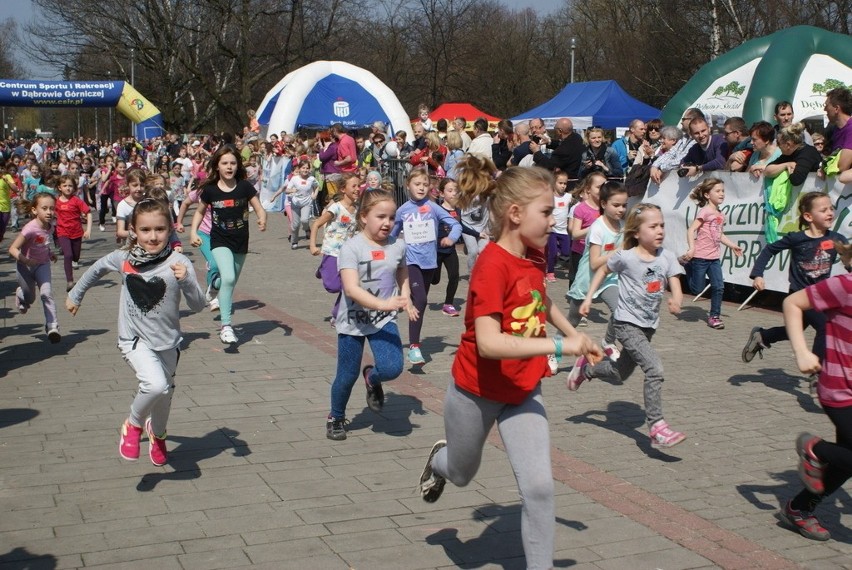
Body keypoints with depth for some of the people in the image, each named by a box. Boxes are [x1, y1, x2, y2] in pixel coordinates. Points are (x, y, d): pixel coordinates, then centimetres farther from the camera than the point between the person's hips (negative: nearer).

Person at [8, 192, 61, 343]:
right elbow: (13, 248, -33)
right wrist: (25, 260, -48)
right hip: (25, 266, -3)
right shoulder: (30, 229, -31)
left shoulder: (50, 226, -12)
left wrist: (50, 253, -3)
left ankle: (52, 327, -11)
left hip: (42, 264, 3)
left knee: (47, 293, -13)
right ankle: (20, 294, 51)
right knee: (30, 298, 13)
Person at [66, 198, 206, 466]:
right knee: (156, 385, -26)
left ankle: (157, 434, 53)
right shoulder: (123, 258, -9)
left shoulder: (178, 262, -16)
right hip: (135, 340, -1)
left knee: (165, 393, 19)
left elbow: (198, 305, -19)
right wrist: (75, 295, 23)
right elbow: (97, 268, 13)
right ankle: (133, 424, 5)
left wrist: (186, 280, -37)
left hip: (168, 342, 1)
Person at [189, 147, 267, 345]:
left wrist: (262, 219, -27)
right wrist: (193, 231, -2)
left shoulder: (244, 187, -6)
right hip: (220, 241, -2)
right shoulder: (210, 190, -6)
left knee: (231, 283, 16)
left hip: (241, 242, 2)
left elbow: (259, 208, -6)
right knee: (228, 278, -24)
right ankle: (226, 325, -21)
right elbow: (200, 211, 10)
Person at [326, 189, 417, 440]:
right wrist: (383, 304, -39)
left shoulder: (398, 246, -1)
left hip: (384, 320, 3)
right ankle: (336, 418, 36)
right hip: (353, 320, -3)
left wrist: (406, 301, -1)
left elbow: (403, 277, 18)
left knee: (392, 367, -18)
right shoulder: (351, 248, -15)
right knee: (348, 374, 7)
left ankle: (372, 378, 19)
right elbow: (351, 288, -27)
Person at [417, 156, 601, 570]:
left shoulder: (535, 256, -5)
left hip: (522, 392, 5)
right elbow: (488, 343, -37)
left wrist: (578, 336, 18)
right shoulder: (492, 265, -28)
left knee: (539, 487, -7)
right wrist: (560, 346, -36)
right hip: (476, 392, -5)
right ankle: (440, 459, 58)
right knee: (462, 474, 22)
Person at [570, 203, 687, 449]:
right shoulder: (625, 257, -14)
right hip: (627, 324, -6)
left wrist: (676, 300, -34)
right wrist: (588, 298, 2)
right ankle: (656, 427, -19)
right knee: (654, 367, -23)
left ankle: (586, 367, 48)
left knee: (621, 374, 21)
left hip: (648, 325, 6)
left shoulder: (667, 257, -5)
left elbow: (676, 287, -11)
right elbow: (603, 270, 5)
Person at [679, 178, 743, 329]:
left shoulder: (721, 215, 11)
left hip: (714, 257, 7)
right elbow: (691, 230, -17)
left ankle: (714, 316, 11)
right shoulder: (705, 211, -12)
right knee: (697, 289, 4)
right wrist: (691, 248, -27)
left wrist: (732, 246, 13)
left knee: (718, 287, 0)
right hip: (700, 256, -7)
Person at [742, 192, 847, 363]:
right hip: (800, 295, -6)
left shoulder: (836, 239, -6)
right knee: (825, 327, -18)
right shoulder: (796, 239, -15)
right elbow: (769, 250, -6)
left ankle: (760, 336, 45)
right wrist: (757, 274, -12)